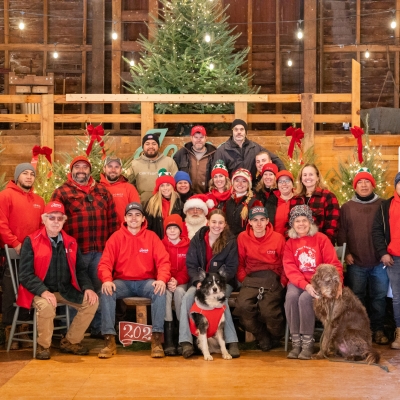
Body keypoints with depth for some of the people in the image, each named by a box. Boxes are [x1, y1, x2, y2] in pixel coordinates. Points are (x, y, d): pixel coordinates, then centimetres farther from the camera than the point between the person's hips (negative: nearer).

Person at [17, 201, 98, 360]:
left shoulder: (71, 242, 9)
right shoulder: (31, 241, -6)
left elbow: (80, 269, 13)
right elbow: (25, 274, -12)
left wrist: (87, 287, -7)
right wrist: (43, 292, -26)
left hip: (66, 290, 5)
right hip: (40, 291, -5)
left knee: (91, 301, -13)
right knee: (46, 306, -36)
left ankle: (70, 342, 4)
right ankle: (43, 346, -9)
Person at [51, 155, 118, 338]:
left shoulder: (102, 191, 14)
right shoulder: (61, 192, 2)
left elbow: (113, 218, 14)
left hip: (101, 250, 4)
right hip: (76, 251, -4)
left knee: (100, 290, 9)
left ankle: (98, 328, 20)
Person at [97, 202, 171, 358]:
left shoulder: (152, 237, 2)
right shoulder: (116, 237, 1)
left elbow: (163, 261, -5)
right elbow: (105, 263, -4)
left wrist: (162, 279, -26)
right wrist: (107, 280, -25)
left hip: (146, 282, 0)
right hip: (123, 282, 0)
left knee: (160, 291, -31)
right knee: (106, 292, -29)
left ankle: (157, 338, -25)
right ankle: (109, 340, -25)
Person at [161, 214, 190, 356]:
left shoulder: (188, 245, 1)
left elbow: (188, 268, -4)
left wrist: (177, 281, -21)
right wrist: (167, 281, -18)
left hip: (181, 282, 0)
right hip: (165, 281, 0)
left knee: (179, 291, -35)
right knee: (165, 292, -33)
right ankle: (168, 340, -39)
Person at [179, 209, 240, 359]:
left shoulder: (230, 241, -2)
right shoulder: (197, 238, 2)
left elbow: (231, 268, -4)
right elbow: (191, 265, 1)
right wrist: (198, 281, -18)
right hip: (199, 280, 2)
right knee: (187, 297, -27)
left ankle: (232, 341, -31)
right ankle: (186, 341, -30)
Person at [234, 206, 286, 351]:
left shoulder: (278, 238, 3)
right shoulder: (243, 237, 6)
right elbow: (240, 263, 12)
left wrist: (283, 283, -1)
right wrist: (244, 280, -1)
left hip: (272, 279, -2)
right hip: (251, 279, 2)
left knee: (268, 311, -27)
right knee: (243, 306, -28)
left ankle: (276, 337, 11)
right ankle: (263, 338, 0)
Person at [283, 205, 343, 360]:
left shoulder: (321, 239, 0)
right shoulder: (290, 243, 7)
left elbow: (333, 264, -5)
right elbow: (290, 270, -4)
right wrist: (305, 285, -22)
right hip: (298, 282, 2)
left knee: (305, 299, -31)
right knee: (291, 296, -30)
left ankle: (308, 343, -21)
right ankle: (296, 342, -22)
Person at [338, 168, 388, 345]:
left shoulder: (382, 205, 7)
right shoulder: (347, 207, 7)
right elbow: (341, 232, 5)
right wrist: (345, 253, -4)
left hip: (379, 262, 0)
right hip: (356, 263, 0)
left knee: (379, 297, 5)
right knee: (357, 298, 7)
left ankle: (377, 329, 15)